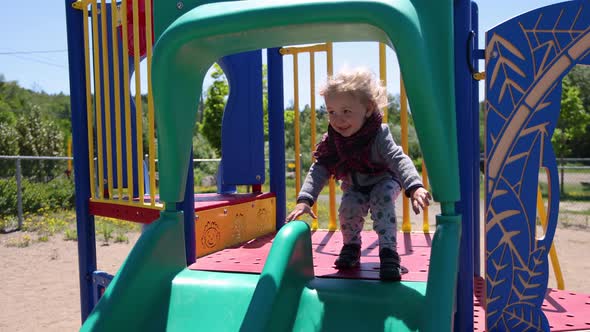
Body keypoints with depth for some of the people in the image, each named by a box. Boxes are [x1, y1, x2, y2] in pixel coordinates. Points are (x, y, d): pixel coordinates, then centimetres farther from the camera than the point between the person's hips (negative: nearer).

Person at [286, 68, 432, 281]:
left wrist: (415, 187, -61)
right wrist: (304, 200, -36)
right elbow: (318, 170, -22)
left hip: (384, 181, -3)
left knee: (382, 200, -32)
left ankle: (388, 252, -24)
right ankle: (351, 247, 6)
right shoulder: (331, 142, -21)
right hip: (355, 188, 3)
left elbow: (399, 160, -43)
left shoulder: (379, 136, -33)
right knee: (348, 208, -21)